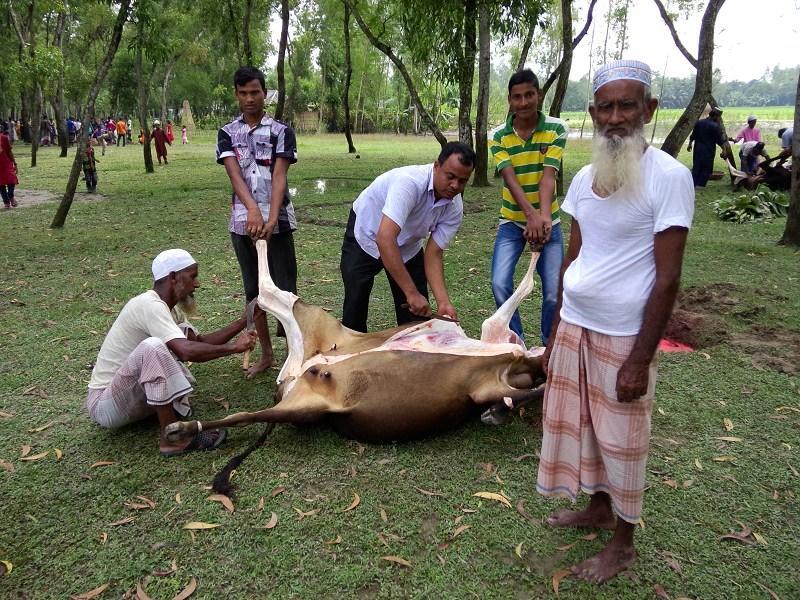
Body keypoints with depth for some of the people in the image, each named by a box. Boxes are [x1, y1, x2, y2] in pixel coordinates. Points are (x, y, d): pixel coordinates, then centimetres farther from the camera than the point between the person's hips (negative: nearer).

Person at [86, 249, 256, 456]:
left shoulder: (168, 307, 5)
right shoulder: (149, 304, -24)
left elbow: (201, 341, 10)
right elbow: (188, 352, -35)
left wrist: (243, 322, 4)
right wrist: (233, 347, -22)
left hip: (133, 397, 9)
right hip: (104, 405, -9)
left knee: (184, 333, 7)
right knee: (153, 346, -34)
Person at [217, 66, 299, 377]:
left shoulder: (281, 131, 1)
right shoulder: (227, 133, 7)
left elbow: (279, 177, -11)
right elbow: (234, 174, -9)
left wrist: (272, 217, -26)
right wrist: (252, 209, -28)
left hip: (278, 220, -3)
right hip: (242, 221, 3)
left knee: (285, 288, -3)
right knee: (253, 289, 10)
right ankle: (266, 354, 22)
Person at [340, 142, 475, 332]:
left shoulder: (455, 208, -19)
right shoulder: (409, 181, -38)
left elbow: (433, 254, -16)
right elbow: (385, 239, -46)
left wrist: (443, 302, -30)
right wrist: (412, 293, -47)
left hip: (408, 247, 5)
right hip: (366, 235, -4)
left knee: (418, 309, -2)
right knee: (355, 306, -11)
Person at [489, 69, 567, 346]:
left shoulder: (556, 129, -8)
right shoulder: (499, 136, -7)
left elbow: (548, 176, -19)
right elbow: (510, 179, -19)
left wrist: (544, 216, -35)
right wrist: (531, 214, -36)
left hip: (547, 222, 0)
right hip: (512, 222, 1)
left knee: (554, 291, -3)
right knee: (500, 285, -10)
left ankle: (551, 344, 21)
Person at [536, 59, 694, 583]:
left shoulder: (668, 177, -13)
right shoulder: (585, 178, 5)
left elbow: (668, 278, -15)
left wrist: (640, 359, -17)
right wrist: (555, 334, 11)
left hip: (622, 336, -6)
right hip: (574, 325, 6)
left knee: (621, 437, 8)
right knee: (579, 421, 18)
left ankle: (623, 545, 29)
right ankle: (598, 508, 41)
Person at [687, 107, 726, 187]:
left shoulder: (699, 122, 4)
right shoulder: (715, 126, -12)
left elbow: (693, 136, 11)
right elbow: (720, 140, -8)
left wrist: (690, 144, 22)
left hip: (698, 148, 5)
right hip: (708, 150, -5)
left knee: (696, 167, 9)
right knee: (706, 168, 5)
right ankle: (700, 185, 1)